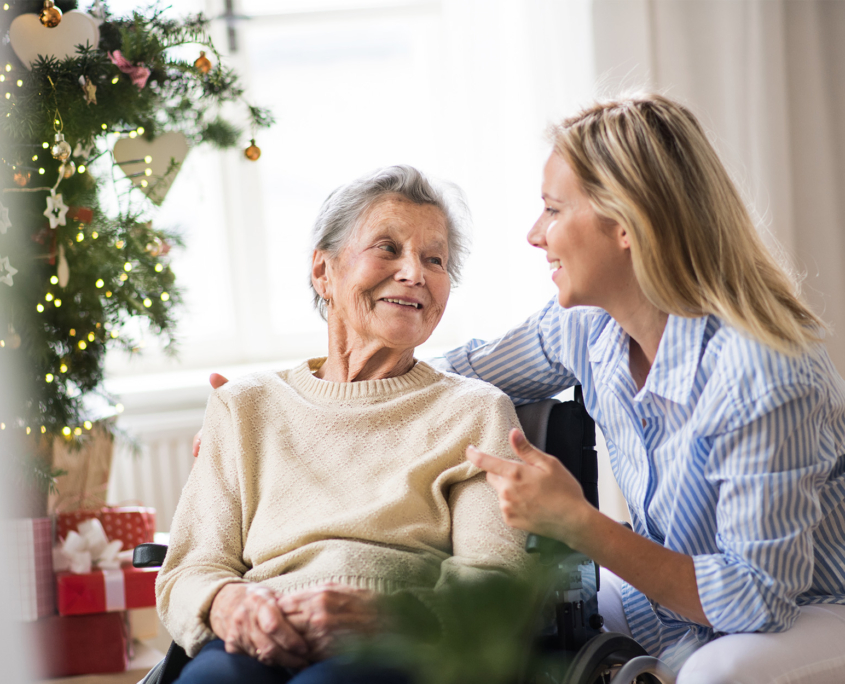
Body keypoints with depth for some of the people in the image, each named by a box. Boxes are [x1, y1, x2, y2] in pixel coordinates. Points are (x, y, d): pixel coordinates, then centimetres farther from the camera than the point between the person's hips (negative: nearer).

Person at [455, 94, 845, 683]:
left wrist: (576, 524, -33)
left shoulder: (762, 376, -31)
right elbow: (469, 374, 15)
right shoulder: (584, 326, -7)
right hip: (674, 597, 7)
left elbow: (757, 598, -28)